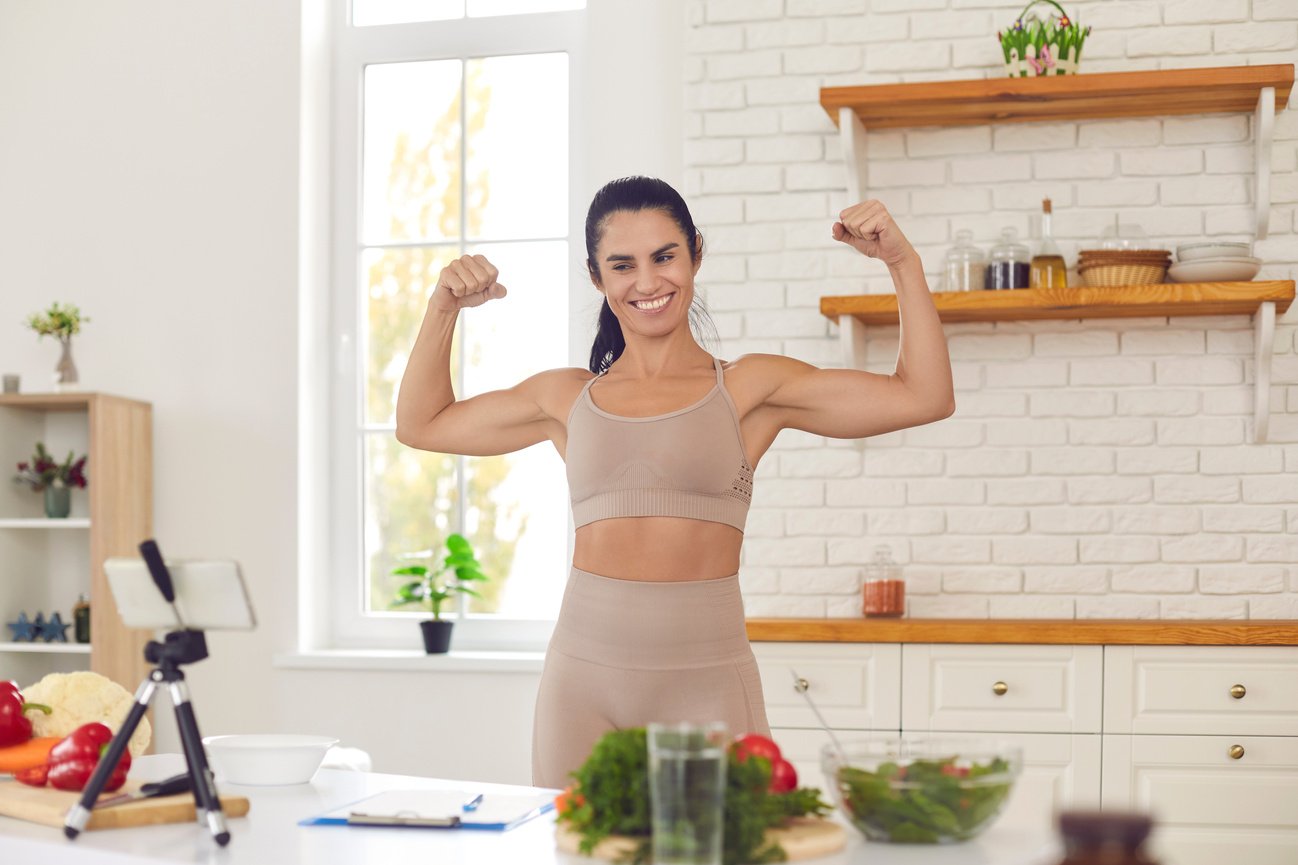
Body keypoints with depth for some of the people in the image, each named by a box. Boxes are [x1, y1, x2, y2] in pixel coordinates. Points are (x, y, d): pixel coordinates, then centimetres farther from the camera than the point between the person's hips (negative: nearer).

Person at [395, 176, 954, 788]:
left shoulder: (749, 389, 5)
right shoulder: (569, 399, 13)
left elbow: (924, 398, 0)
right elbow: (420, 423, 24)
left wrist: (903, 262, -3)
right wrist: (445, 307, 16)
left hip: (706, 679, -2)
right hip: (583, 674, 2)